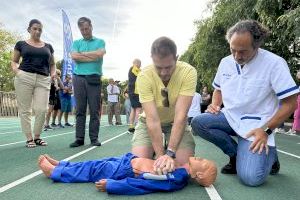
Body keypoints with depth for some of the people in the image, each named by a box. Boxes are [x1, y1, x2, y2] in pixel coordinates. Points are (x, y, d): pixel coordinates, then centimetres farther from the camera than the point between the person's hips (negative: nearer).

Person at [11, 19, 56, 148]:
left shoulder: (48, 46, 17)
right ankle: (29, 138, 10)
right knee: (25, 109, 0)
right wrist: (16, 70, -6)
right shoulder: (21, 44, 12)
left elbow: (52, 63, 23)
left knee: (42, 109, -6)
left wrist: (53, 73, 4)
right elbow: (14, 61, 15)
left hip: (43, 79, 1)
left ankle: (37, 137, 11)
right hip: (24, 78, -1)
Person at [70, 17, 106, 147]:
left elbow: (100, 54, -8)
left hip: (94, 78, -1)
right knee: (80, 110, 1)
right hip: (78, 78, 2)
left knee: (94, 110, -1)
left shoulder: (100, 41, 13)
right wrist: (93, 57, -3)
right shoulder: (76, 42, 17)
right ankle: (79, 138, 5)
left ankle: (94, 138, 6)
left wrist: (82, 53, 1)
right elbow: (74, 56, -2)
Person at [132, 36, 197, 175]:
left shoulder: (188, 72, -28)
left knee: (185, 163, -16)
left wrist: (170, 153, -39)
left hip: (176, 122, 0)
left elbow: (180, 116, -33)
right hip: (149, 122, 0)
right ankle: (161, 150, 16)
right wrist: (161, 154, -36)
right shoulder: (144, 76, -27)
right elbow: (152, 119, -31)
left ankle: (168, 149, 16)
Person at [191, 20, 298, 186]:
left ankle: (268, 154, 15)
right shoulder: (225, 62, 2)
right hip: (230, 118, 5)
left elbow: (290, 103, -12)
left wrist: (266, 130, -19)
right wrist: (215, 105, -2)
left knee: (251, 177, -22)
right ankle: (236, 154, -1)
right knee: (198, 123, -22)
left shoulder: (274, 63, -15)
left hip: (256, 125, -5)